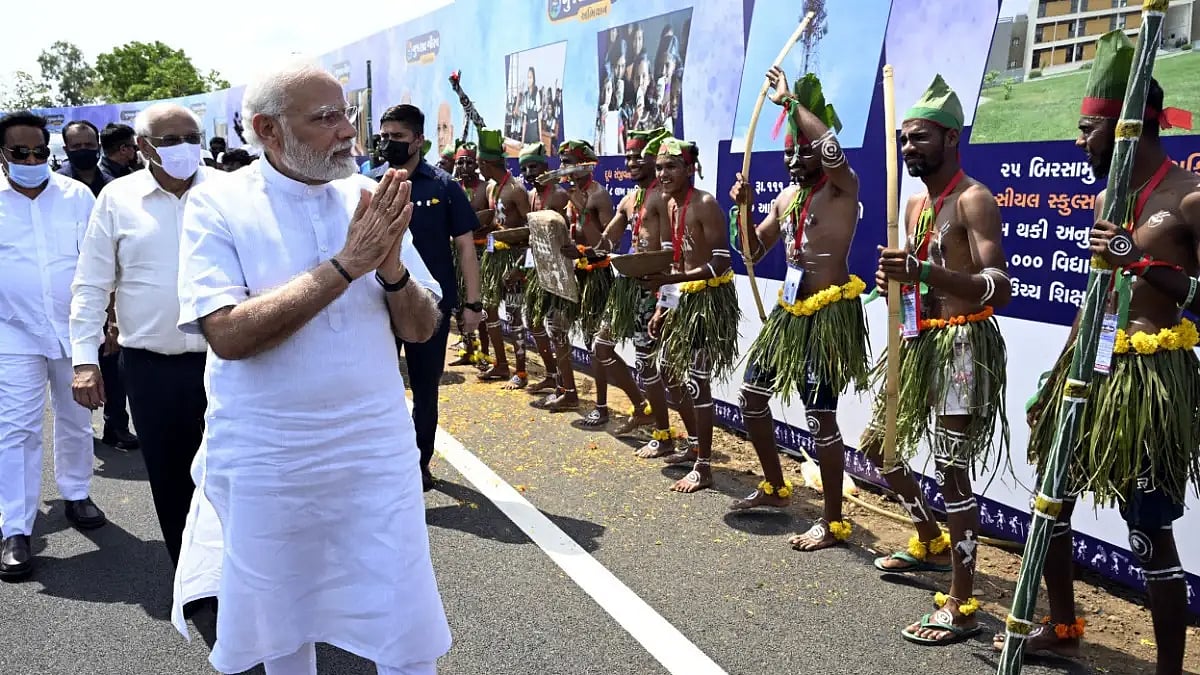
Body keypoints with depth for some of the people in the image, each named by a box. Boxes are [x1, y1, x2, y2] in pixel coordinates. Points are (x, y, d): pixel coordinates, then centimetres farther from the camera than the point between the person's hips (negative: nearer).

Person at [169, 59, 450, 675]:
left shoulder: (372, 200, 1)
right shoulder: (217, 204, -9)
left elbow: (422, 328, 1)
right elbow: (228, 334, -21)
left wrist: (391, 269, -20)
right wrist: (345, 264, -24)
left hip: (377, 450, 2)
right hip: (266, 462, -2)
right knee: (281, 625, 18)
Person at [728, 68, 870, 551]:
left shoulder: (842, 187, -11)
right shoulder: (786, 198, 12)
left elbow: (831, 146, -34)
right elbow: (753, 254, 17)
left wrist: (789, 101, -23)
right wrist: (744, 208, 1)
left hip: (831, 314, -8)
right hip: (790, 311, 9)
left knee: (820, 416, -7)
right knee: (751, 394, 15)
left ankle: (833, 522, 7)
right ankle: (775, 488, 34)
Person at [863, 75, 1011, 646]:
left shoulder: (974, 201, -14)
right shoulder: (914, 203, 13)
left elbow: (999, 288, -27)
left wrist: (921, 272, -39)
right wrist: (896, 278, 4)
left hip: (963, 346, -9)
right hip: (919, 342, 9)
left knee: (952, 472, -8)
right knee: (877, 445, 18)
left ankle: (961, 608, 3)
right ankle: (932, 543, 38)